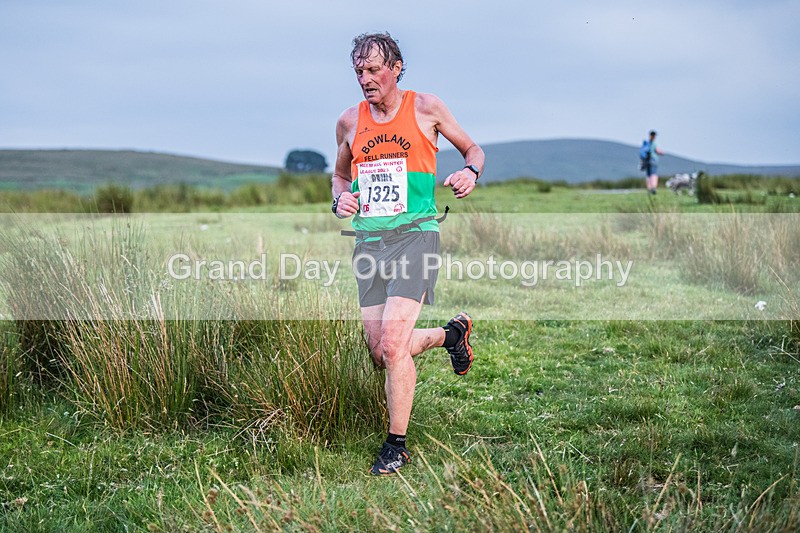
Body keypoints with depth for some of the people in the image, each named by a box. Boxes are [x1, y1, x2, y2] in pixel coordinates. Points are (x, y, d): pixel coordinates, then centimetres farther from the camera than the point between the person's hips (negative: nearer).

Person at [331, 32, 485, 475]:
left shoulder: (426, 108, 1)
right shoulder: (349, 122, 10)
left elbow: (473, 149, 13)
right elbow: (340, 174, 26)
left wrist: (471, 172, -10)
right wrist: (340, 199, 4)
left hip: (414, 234, -5)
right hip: (368, 239, 5)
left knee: (392, 345, -17)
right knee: (381, 354, 5)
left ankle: (397, 444, 0)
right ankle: (451, 332, 35)